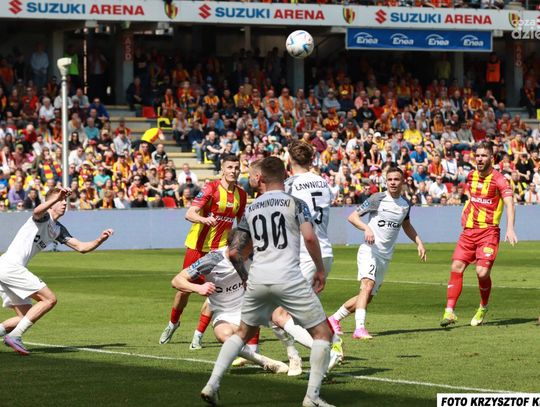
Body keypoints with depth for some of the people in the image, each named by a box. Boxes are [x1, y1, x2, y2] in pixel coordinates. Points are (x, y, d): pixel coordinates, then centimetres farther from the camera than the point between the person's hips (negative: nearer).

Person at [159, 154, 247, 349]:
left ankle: (198, 335, 1)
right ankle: (173, 323, 32)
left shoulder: (241, 195, 3)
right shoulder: (211, 188, -13)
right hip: (197, 245, -3)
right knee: (185, 288, 6)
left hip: (219, 250, 3)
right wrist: (204, 219, -42)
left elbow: (240, 223, 19)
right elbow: (189, 214, -23)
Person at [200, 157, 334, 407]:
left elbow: (234, 253, 16)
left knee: (243, 333, 24)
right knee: (322, 333, 6)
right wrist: (320, 269, 1)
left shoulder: (251, 209, 15)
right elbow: (309, 237, -12)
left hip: (257, 280, 5)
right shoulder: (294, 203, 2)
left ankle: (211, 385, 13)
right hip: (289, 278, -5)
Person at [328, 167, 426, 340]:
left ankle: (335, 319, 25)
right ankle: (360, 328, -35)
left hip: (385, 257, 6)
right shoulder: (378, 199, -6)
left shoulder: (405, 204, 12)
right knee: (368, 285, -27)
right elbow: (352, 216, -7)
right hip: (370, 250, -6)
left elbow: (406, 225, 31)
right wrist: (366, 228, -24)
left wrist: (419, 243, 20)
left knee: (368, 297, 8)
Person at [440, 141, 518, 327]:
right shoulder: (471, 176, 9)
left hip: (489, 231, -5)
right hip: (469, 230, 5)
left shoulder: (498, 179, -10)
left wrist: (510, 229, -34)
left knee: (482, 272, -14)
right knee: (456, 267, -8)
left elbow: (509, 203, -22)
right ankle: (450, 311, -6)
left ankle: (483, 308, 12)